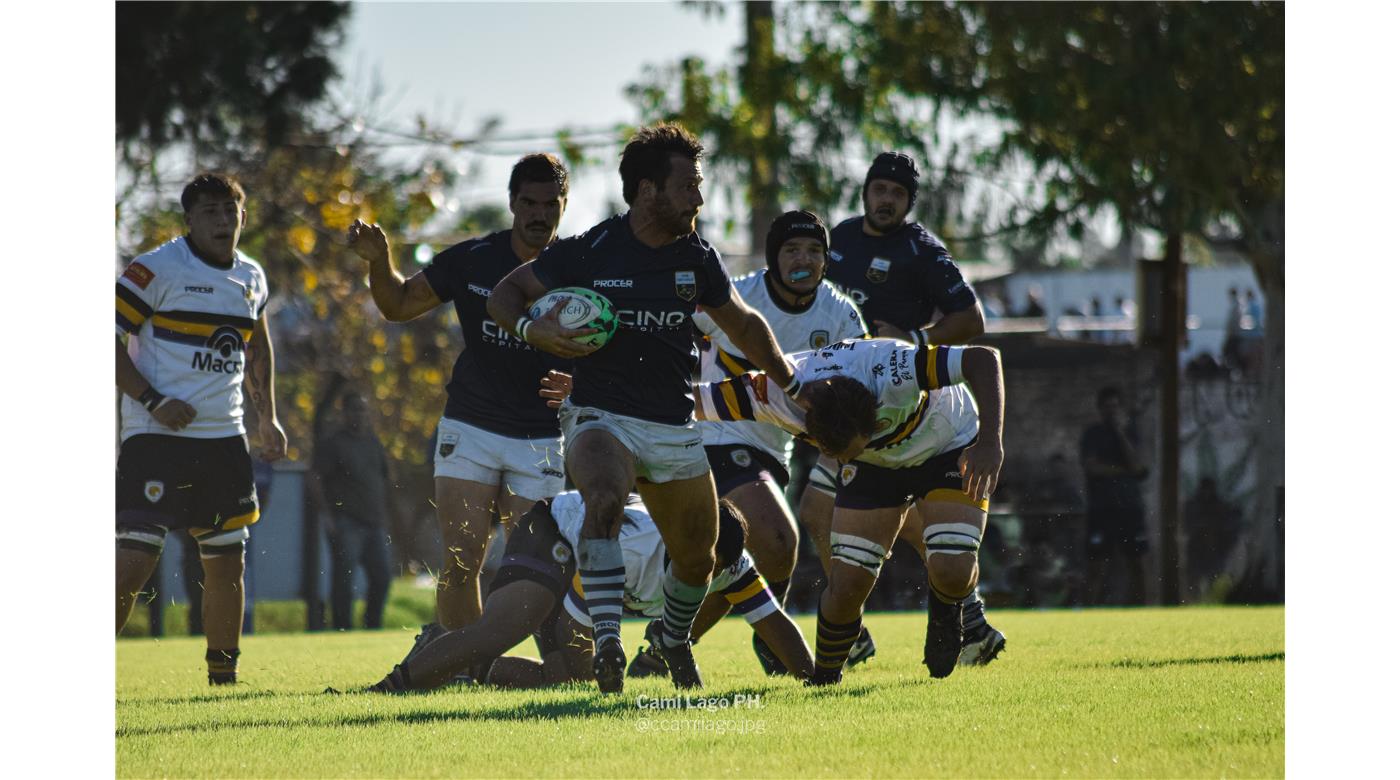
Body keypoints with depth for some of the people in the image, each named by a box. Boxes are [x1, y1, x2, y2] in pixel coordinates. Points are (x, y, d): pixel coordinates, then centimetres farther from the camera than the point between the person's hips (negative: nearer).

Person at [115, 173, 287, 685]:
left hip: (223, 437, 7)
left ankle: (223, 677, 22)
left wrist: (267, 417, 21)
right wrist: (153, 402, -17)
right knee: (134, 559, -15)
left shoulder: (252, 278, 13)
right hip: (156, 437, -6)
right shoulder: (156, 269, -8)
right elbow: (107, 337, -10)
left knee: (227, 560, 10)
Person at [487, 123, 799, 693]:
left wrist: (792, 385, 24)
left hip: (675, 429, 5)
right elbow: (503, 295, -1)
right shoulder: (587, 253, -10)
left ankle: (675, 640, 43)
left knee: (698, 557, 11)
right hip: (601, 418, -5)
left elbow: (743, 325, 20)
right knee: (604, 501, -36)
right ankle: (607, 643, -40)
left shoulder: (696, 257, 3)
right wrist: (534, 330, -21)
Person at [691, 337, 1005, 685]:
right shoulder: (772, 392, -31)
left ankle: (946, 615, 16)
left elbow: (984, 359, -41)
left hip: (948, 447, -3)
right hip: (876, 466, 3)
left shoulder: (889, 371, -42)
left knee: (952, 570, -21)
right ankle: (824, 680, 16)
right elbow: (693, 402, -17)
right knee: (847, 584, -10)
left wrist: (990, 443, -48)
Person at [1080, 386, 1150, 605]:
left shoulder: (1128, 434, 14)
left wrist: (1120, 433, -3)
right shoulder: (1092, 435, 6)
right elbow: (1092, 467, -7)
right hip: (1101, 509, -3)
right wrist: (1125, 470, -3)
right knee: (1098, 566, -7)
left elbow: (1137, 466, -1)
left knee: (1136, 563, -2)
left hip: (1130, 507, 3)